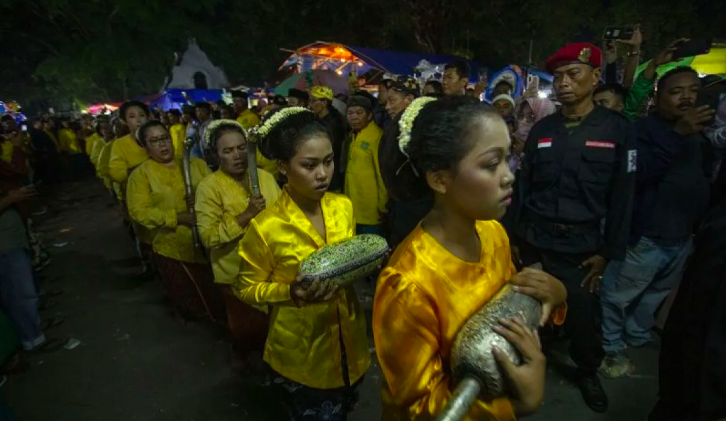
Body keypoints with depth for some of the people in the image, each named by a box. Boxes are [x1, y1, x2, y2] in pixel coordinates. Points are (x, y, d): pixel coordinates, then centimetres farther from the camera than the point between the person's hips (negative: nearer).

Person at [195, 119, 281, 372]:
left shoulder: (265, 177, -1)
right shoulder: (209, 187, -15)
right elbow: (208, 237, -22)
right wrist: (247, 214, -29)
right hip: (237, 271, -4)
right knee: (244, 322, 19)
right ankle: (242, 354, 50)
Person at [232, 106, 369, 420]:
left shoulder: (343, 206, -8)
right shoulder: (266, 227, -23)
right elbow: (246, 289, -10)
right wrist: (290, 292, -27)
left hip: (349, 343, 5)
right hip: (301, 358, -5)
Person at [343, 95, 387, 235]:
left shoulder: (377, 136, -15)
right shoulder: (352, 135, 12)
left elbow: (382, 172, -16)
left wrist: (383, 205, -13)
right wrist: (346, 199, 14)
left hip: (370, 210, -8)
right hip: (353, 208, 8)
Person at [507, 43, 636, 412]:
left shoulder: (618, 129, -4)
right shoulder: (541, 130, 3)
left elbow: (622, 197, -3)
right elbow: (522, 187, 6)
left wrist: (608, 253, -5)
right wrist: (512, 237, 5)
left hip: (579, 244, -2)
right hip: (532, 238, 2)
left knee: (581, 316, 9)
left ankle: (588, 373, 38)